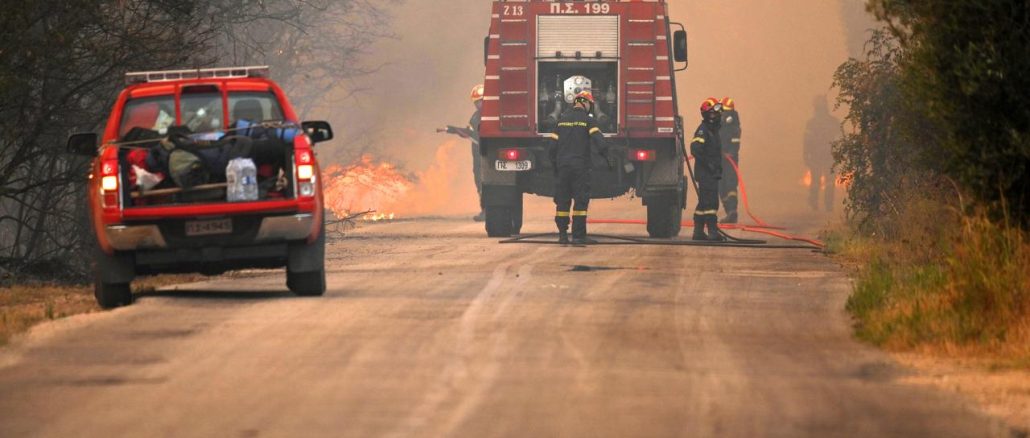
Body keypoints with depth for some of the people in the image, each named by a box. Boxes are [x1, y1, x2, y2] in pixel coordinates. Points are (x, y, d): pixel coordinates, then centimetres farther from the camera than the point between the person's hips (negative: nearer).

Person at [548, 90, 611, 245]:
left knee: (562, 200, 9)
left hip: (563, 166, 4)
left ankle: (562, 233, 9)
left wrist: (554, 164, 20)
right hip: (580, 166, -4)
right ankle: (578, 235, -7)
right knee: (581, 200, -3)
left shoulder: (562, 119, 12)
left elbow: (554, 143, 13)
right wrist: (606, 155, -16)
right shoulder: (588, 120, -2)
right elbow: (597, 138, -15)